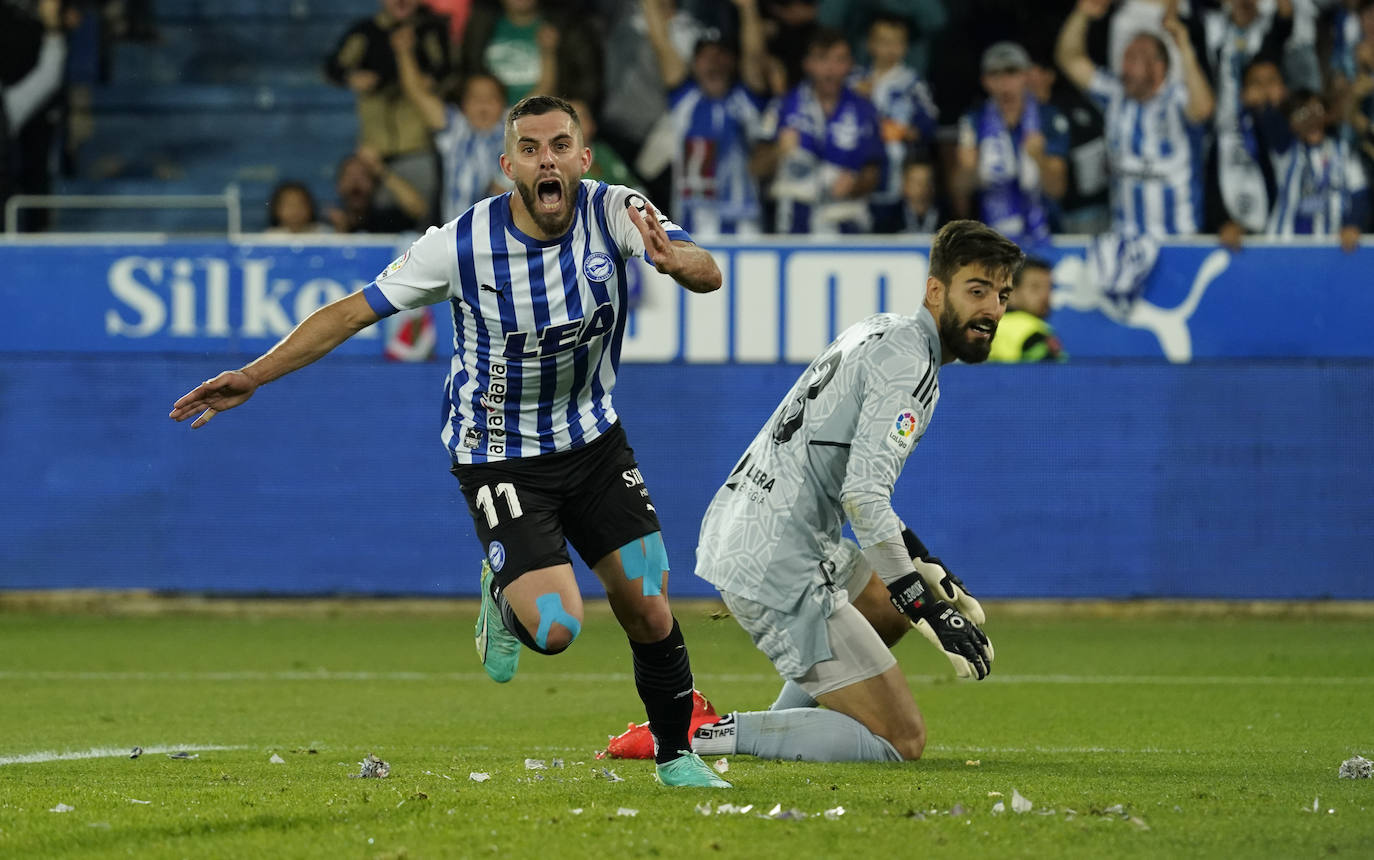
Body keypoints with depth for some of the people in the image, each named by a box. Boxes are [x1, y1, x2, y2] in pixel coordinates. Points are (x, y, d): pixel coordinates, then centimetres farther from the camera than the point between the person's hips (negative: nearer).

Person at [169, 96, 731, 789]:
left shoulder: (614, 212, -15)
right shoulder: (461, 244, -21)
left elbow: (707, 274, -27)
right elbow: (353, 312, -12)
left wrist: (676, 260, -51)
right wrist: (251, 377, -15)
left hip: (593, 439, 3)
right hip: (498, 458, -3)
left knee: (649, 612, -1)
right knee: (555, 629, -19)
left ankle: (676, 755, 25)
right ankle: (504, 596, 18)